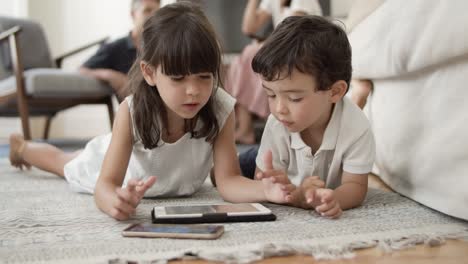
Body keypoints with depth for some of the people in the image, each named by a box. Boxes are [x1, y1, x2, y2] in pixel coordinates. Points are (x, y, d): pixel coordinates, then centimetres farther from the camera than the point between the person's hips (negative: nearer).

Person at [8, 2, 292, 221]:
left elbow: (229, 180, -43)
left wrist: (266, 189, -66)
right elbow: (106, 183, -46)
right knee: (64, 163, 31)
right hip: (124, 174, -1)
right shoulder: (131, 111, -44)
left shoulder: (221, 110, -41)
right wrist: (115, 199, -72)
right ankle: (22, 146, 63)